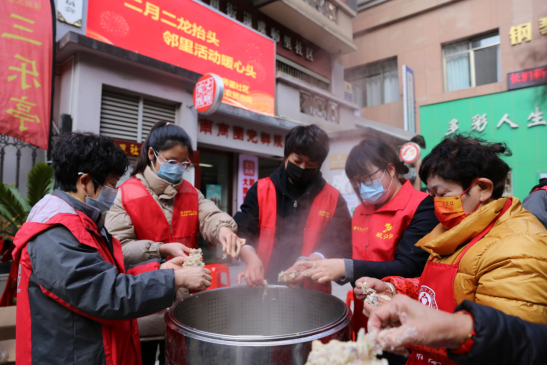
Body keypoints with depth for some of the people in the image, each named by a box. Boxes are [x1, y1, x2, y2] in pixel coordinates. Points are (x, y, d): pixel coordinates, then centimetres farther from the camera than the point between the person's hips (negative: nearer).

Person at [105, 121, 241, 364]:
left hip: (184, 301, 4)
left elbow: (210, 216, -10)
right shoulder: (126, 194, -9)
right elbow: (118, 247, -14)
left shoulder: (190, 193, 6)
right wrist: (163, 249, -24)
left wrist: (223, 228, -33)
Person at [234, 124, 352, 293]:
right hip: (262, 287, 0)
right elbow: (243, 231, -1)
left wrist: (310, 262, -21)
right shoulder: (261, 190, 5)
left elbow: (340, 246, -2)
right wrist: (251, 258, -22)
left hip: (312, 291, 0)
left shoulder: (333, 199, 5)